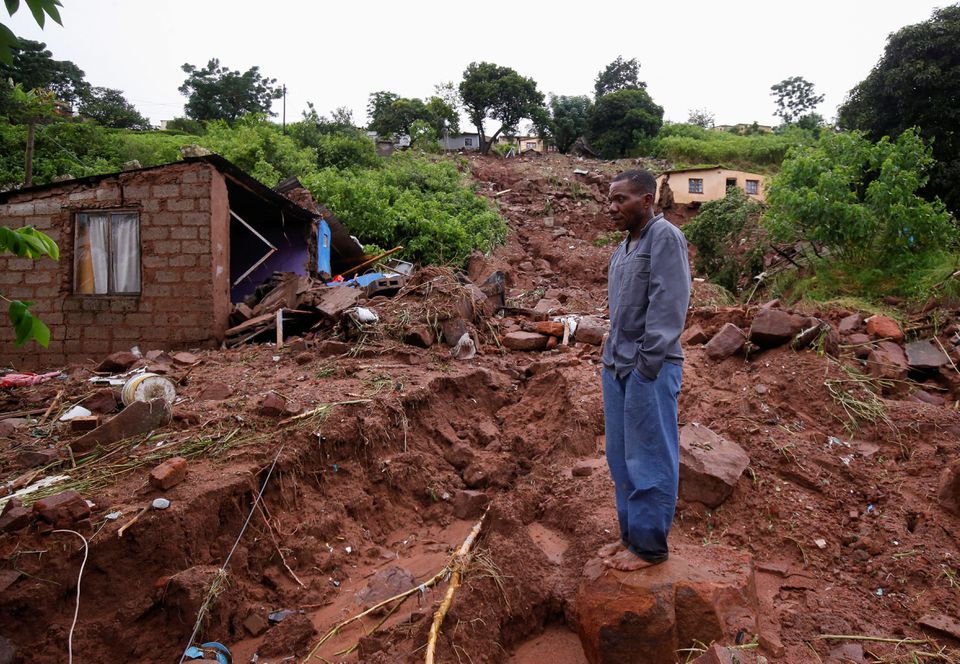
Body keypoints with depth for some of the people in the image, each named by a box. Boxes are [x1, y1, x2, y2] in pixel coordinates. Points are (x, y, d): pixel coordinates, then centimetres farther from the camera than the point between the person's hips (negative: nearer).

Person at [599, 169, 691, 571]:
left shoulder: (665, 237, -8)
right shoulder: (624, 247, 17)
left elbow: (667, 305, -16)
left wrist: (648, 362, -18)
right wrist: (612, 357, 13)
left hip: (649, 369, -9)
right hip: (617, 366, 9)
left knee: (649, 461, 1)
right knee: (621, 459, 14)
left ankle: (650, 546, 13)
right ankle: (631, 535, 26)